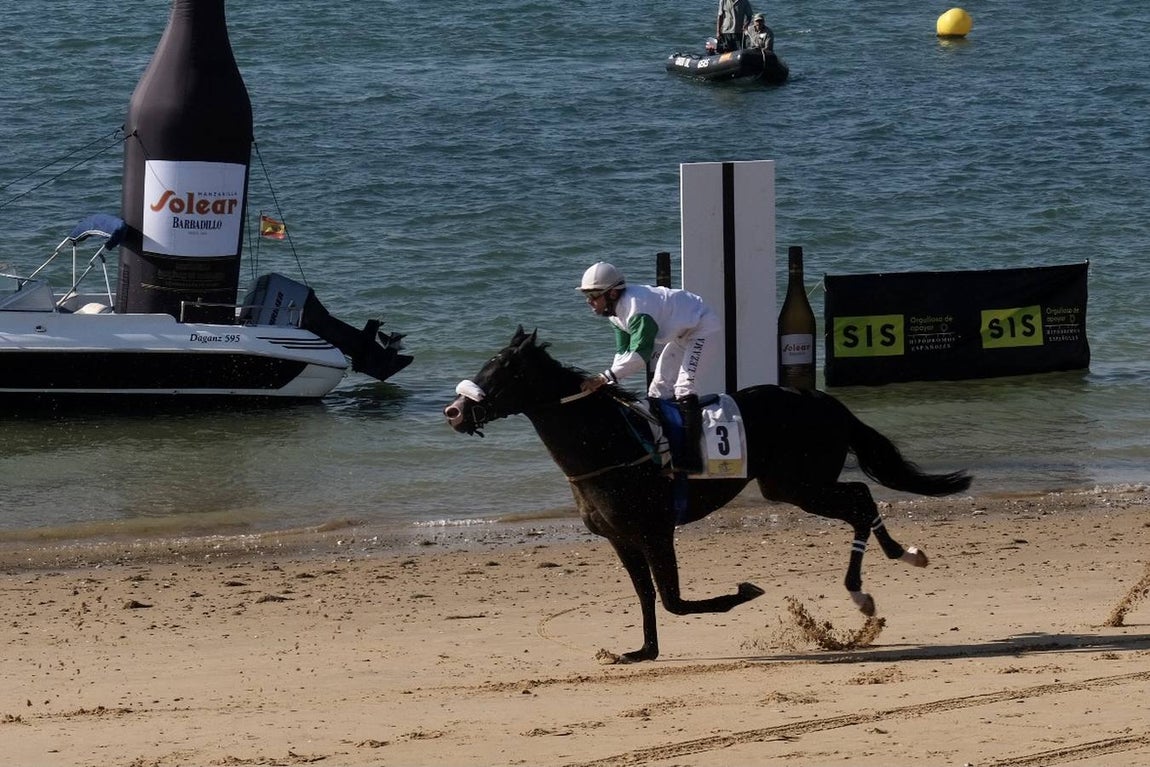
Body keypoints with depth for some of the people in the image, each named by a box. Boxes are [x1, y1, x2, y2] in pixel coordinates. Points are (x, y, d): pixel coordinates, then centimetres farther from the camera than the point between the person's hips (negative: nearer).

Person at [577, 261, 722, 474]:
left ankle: (692, 458, -25)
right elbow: (623, 352, 1)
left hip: (702, 327, -11)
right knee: (660, 388, 10)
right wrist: (608, 381, -14)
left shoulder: (637, 308, -33)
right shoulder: (617, 310, -1)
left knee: (683, 386, -22)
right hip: (681, 334, 11)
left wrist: (606, 377, -40)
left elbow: (639, 354, -38)